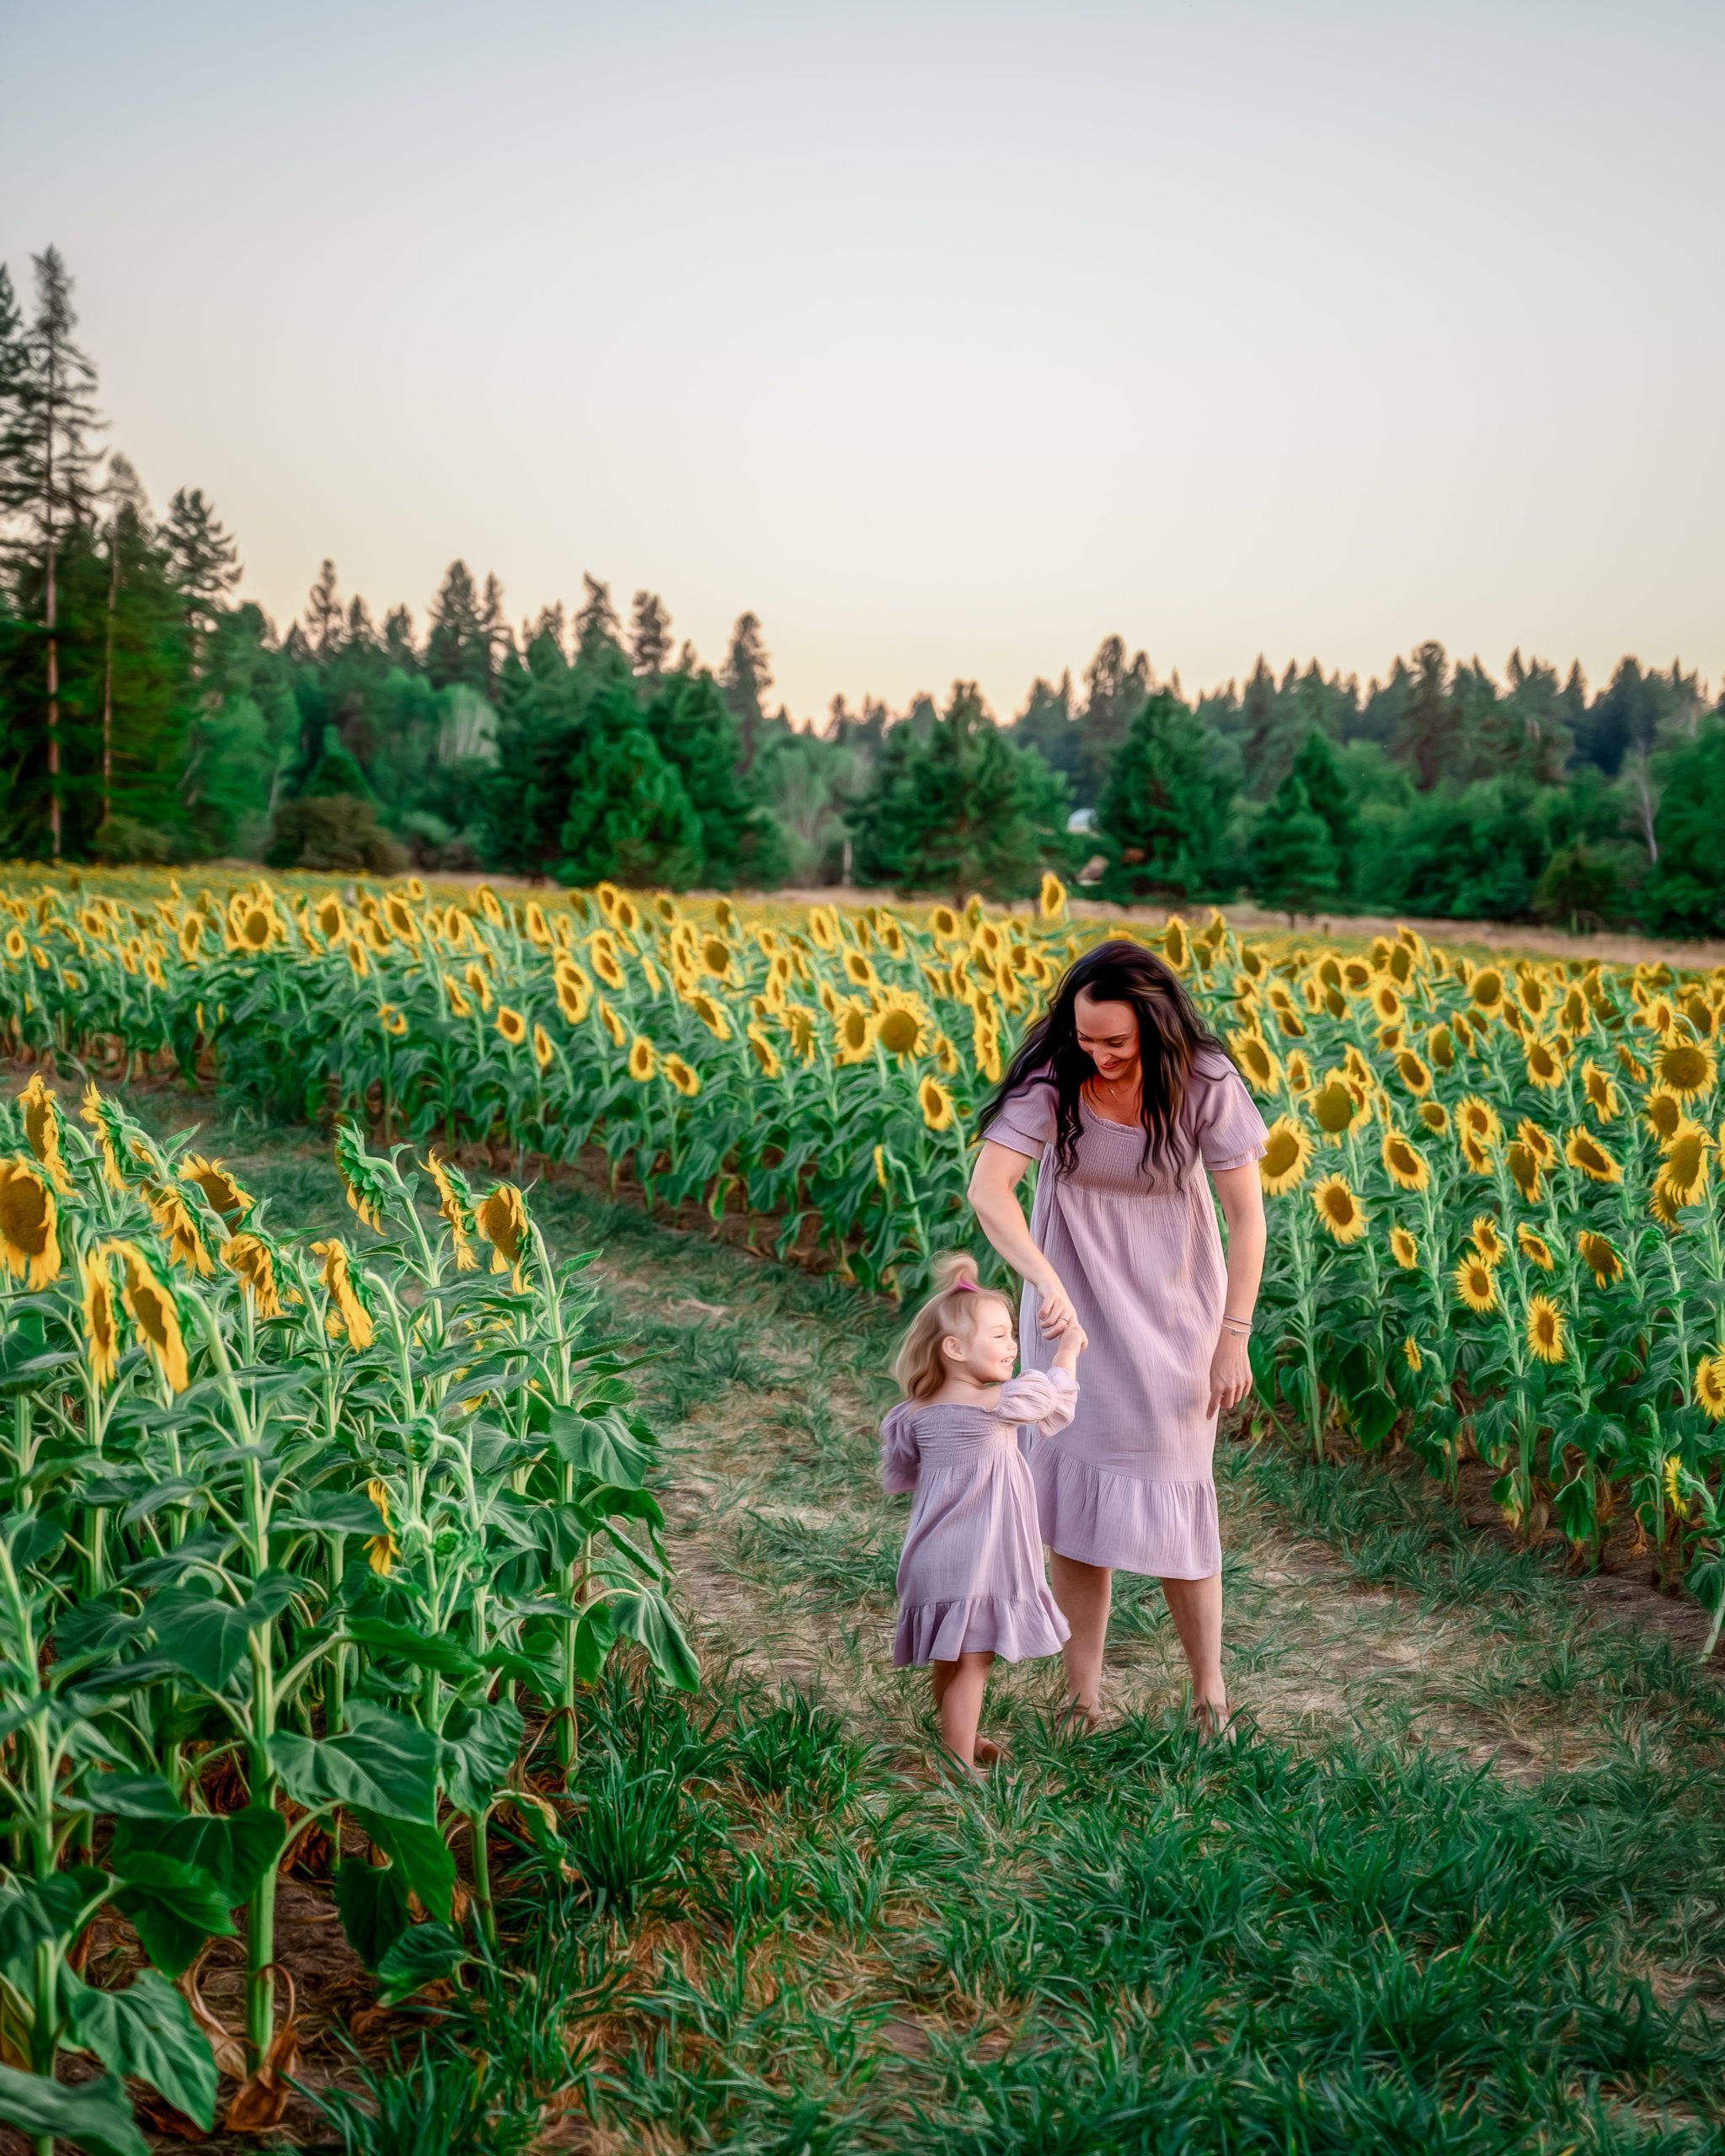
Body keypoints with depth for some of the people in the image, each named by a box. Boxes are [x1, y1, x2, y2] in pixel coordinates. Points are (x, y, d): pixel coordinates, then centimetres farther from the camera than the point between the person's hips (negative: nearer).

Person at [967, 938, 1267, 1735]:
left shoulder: (1204, 1082, -19)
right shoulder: (1052, 1074, -20)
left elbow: (1247, 1216, -11)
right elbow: (987, 1188, -30)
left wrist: (1233, 1340, -10)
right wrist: (1045, 1282, -44)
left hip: (1171, 1308, -1)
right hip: (1073, 1304, 1)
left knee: (1169, 1501, 0)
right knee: (1073, 1494, 3)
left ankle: (1210, 1691, 21)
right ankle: (1083, 1700, 17)